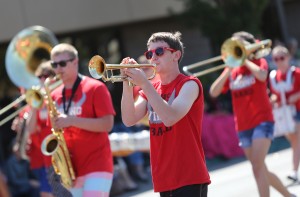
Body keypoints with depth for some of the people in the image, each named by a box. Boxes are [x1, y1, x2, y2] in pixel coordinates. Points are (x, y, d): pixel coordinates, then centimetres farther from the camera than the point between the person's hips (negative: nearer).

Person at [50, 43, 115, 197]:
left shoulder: (95, 88, -4)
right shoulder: (55, 96, 13)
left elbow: (107, 124, -13)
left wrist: (71, 120, -20)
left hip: (97, 166, -6)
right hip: (70, 169, 6)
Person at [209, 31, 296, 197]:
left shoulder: (258, 62, 0)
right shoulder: (231, 71, 11)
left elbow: (262, 75, -24)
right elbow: (213, 92, -1)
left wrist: (244, 59, -13)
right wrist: (228, 71, -10)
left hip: (262, 120, -6)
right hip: (242, 126, 6)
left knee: (257, 166, -22)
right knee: (261, 170, 13)